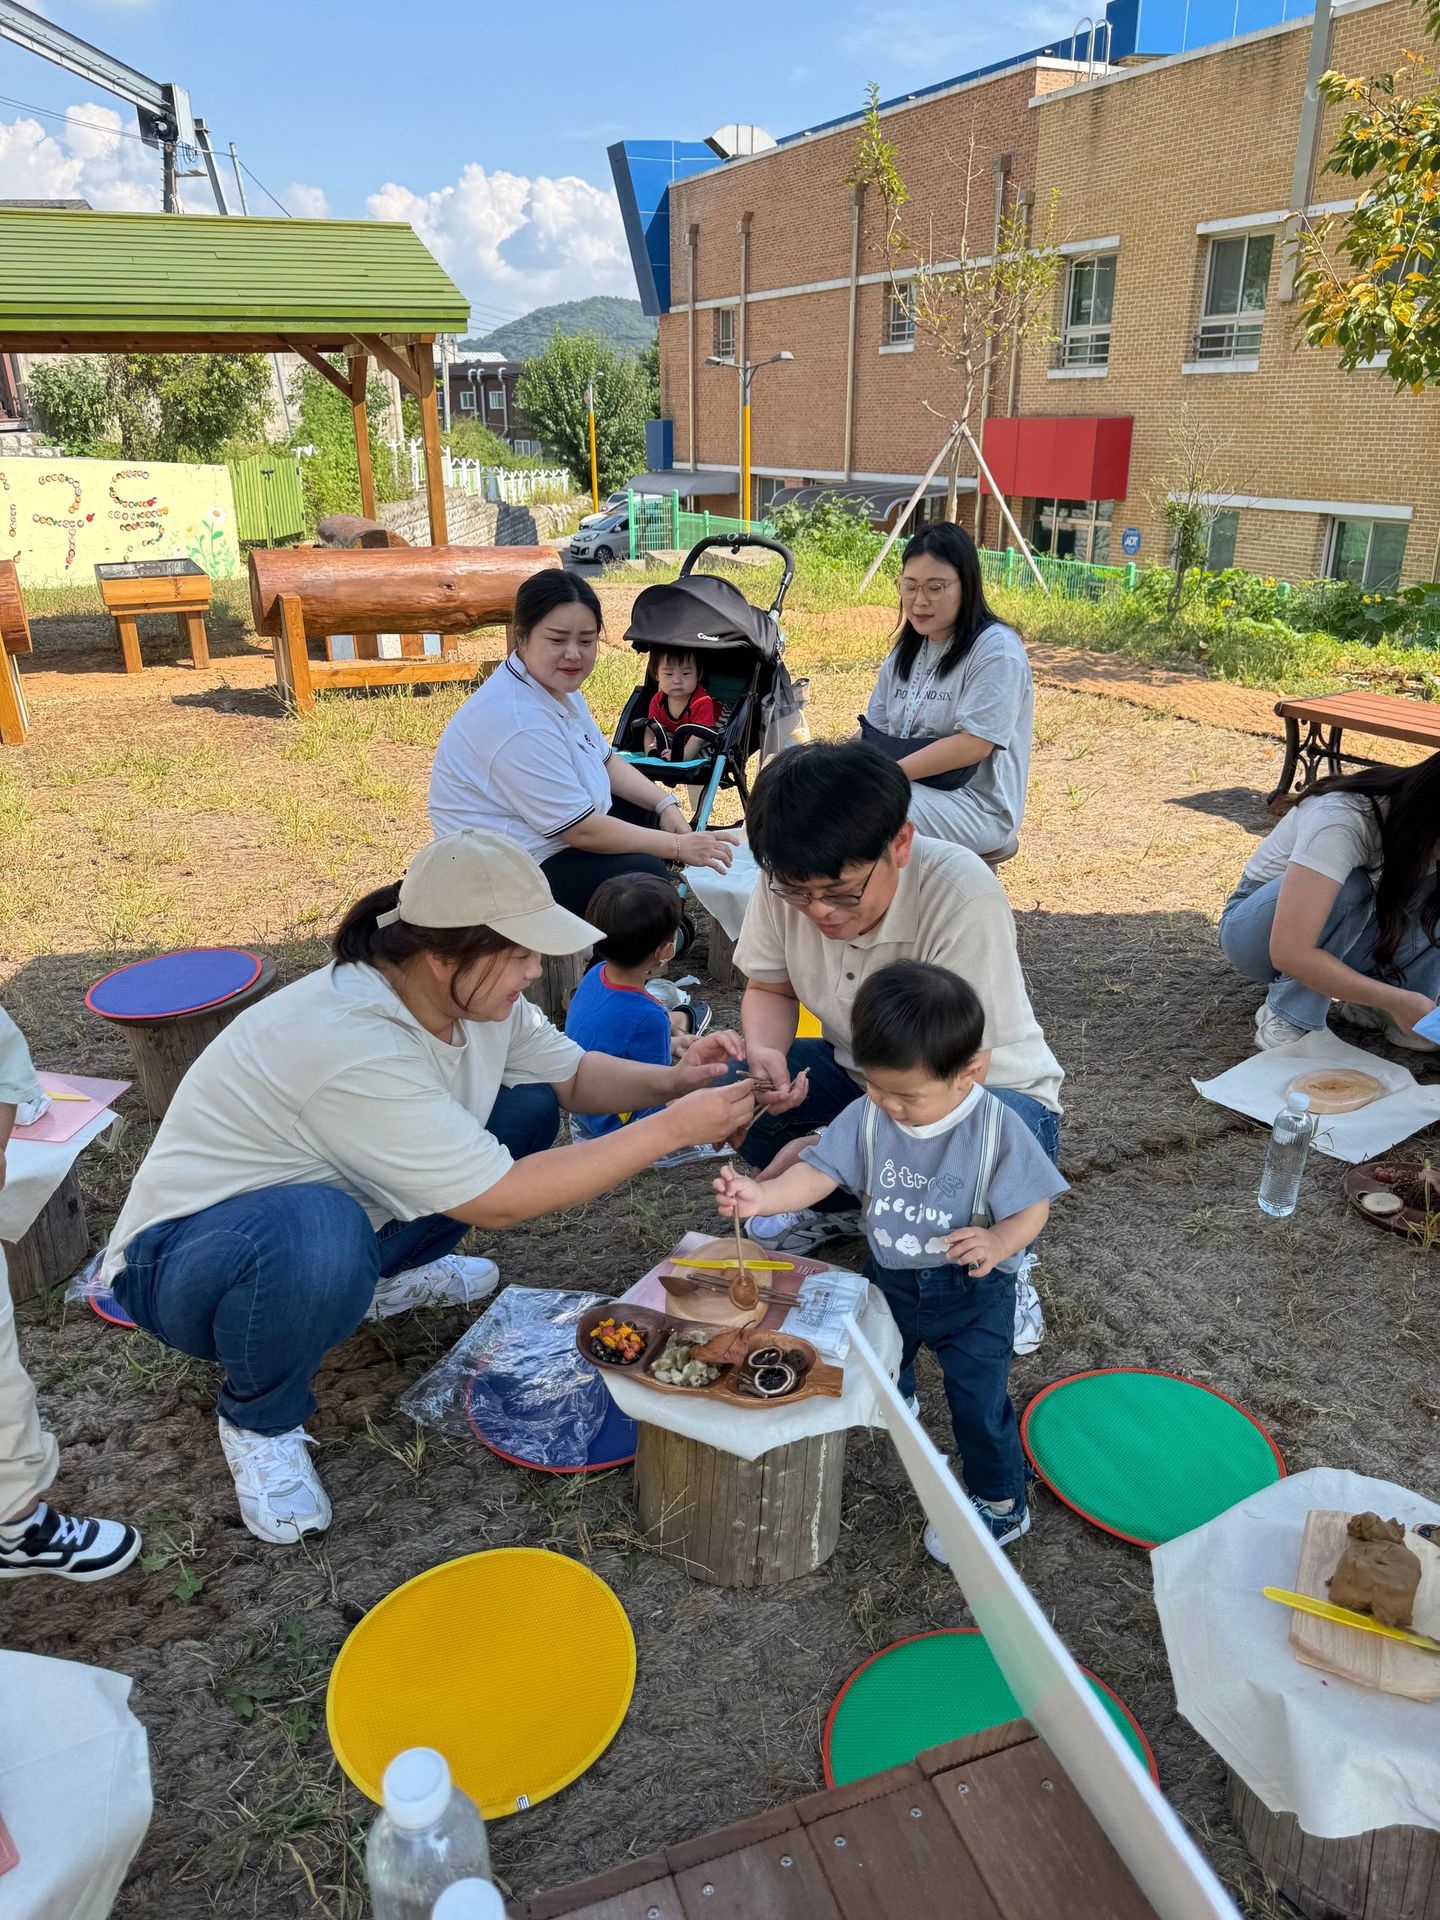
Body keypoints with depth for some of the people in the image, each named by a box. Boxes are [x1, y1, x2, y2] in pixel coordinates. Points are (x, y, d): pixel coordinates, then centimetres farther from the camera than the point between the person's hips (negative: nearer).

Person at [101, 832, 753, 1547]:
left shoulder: (473, 993, -12)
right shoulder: (355, 1047, -36)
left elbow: (574, 1075, 3)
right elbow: (501, 1201, -31)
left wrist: (674, 1080, -17)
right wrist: (674, 1128, -30)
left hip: (336, 1202, 8)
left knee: (528, 1109, -3)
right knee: (319, 1236, -42)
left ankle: (382, 1278, 14)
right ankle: (260, 1421, -10)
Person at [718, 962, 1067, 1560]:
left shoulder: (997, 1130, -25)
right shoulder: (868, 1115, -16)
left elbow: (1031, 1207, -17)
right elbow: (820, 1171, -15)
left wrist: (998, 1242, -38)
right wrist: (761, 1193, -33)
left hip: (972, 1291, -4)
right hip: (890, 1276, 5)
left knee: (979, 1400, 1)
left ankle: (1001, 1505, 28)